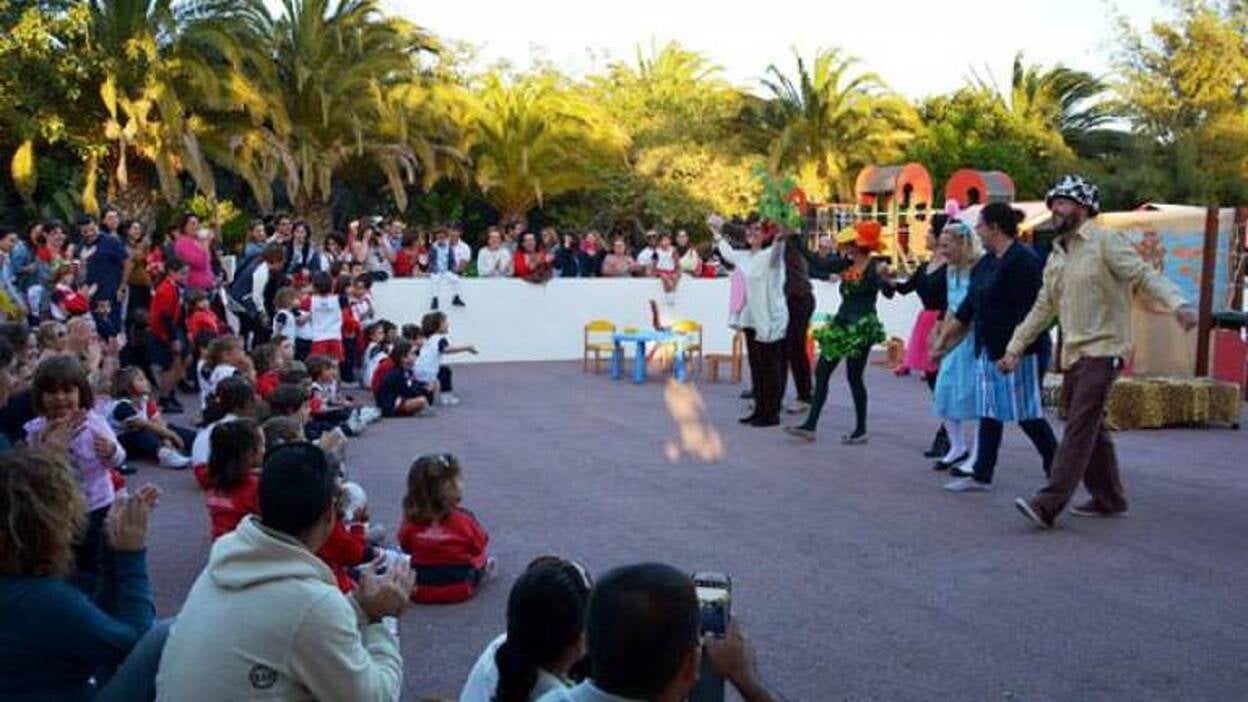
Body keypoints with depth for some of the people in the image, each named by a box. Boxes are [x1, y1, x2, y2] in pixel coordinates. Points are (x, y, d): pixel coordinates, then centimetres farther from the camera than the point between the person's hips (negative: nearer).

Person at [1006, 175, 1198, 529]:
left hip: (1102, 350, -8)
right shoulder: (1056, 255, 16)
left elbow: (1146, 275, -16)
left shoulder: (1106, 242, -6)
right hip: (1072, 353, 8)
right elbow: (1043, 308, 19)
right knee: (1091, 430, 13)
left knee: (1079, 429, -12)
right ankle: (1109, 499, 25)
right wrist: (1015, 348, 16)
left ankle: (1048, 504, -17)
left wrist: (1178, 304, -33)